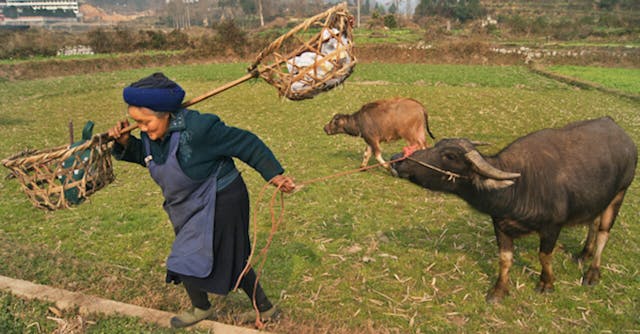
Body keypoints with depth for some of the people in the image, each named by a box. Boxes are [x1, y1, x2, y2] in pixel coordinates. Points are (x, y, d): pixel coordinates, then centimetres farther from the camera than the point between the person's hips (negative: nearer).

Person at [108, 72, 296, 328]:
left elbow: (246, 144, -22)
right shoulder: (152, 135, -6)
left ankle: (201, 309, 34)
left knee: (187, 260, 2)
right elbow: (144, 155, 17)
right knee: (231, 259, 19)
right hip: (191, 205, 9)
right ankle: (265, 310, 37)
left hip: (220, 203, -8)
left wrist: (275, 174, -20)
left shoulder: (197, 128, -30)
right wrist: (124, 143, -4)